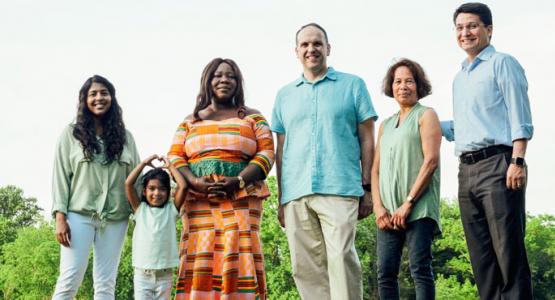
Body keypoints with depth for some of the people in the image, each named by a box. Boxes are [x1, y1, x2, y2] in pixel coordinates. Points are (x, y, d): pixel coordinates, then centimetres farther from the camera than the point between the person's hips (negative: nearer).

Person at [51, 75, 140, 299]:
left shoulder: (124, 137, 12)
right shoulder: (71, 133, 5)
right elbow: (61, 175, 1)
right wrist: (60, 217, -8)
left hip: (115, 219, 3)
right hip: (79, 216, -3)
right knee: (70, 281, -10)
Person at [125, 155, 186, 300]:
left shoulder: (171, 210, 3)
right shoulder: (140, 209, 4)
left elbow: (183, 186, -8)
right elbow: (128, 184, -5)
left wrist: (170, 166, 3)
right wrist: (144, 163, 2)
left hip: (165, 275, 0)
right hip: (142, 273, 0)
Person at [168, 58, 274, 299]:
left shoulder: (252, 118, 13)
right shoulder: (190, 122, 19)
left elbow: (267, 153, 2)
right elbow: (174, 157, 10)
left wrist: (238, 182, -13)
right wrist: (195, 182, -10)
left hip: (240, 199, -2)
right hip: (199, 201, 2)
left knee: (238, 257, -14)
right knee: (200, 258, -9)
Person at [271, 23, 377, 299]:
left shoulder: (352, 85, 10)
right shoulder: (284, 95, 18)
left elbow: (367, 140, 7)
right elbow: (280, 150, 18)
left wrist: (367, 188, -1)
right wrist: (280, 199, 12)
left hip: (339, 191, -3)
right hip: (295, 195, 3)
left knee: (341, 260, -13)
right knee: (306, 267, 1)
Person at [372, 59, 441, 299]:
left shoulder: (426, 115, 6)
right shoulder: (385, 125, 22)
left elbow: (431, 161, -6)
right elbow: (376, 169, 17)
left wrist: (408, 203, -13)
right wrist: (378, 207, 0)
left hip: (418, 209, -5)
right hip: (388, 212, 6)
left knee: (420, 268, -12)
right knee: (385, 273, -2)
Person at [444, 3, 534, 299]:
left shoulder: (502, 63, 2)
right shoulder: (459, 78, 23)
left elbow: (519, 118, -7)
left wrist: (517, 161, -18)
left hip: (496, 164, -8)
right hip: (466, 171, 8)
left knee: (508, 252, -11)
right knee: (481, 255, 6)